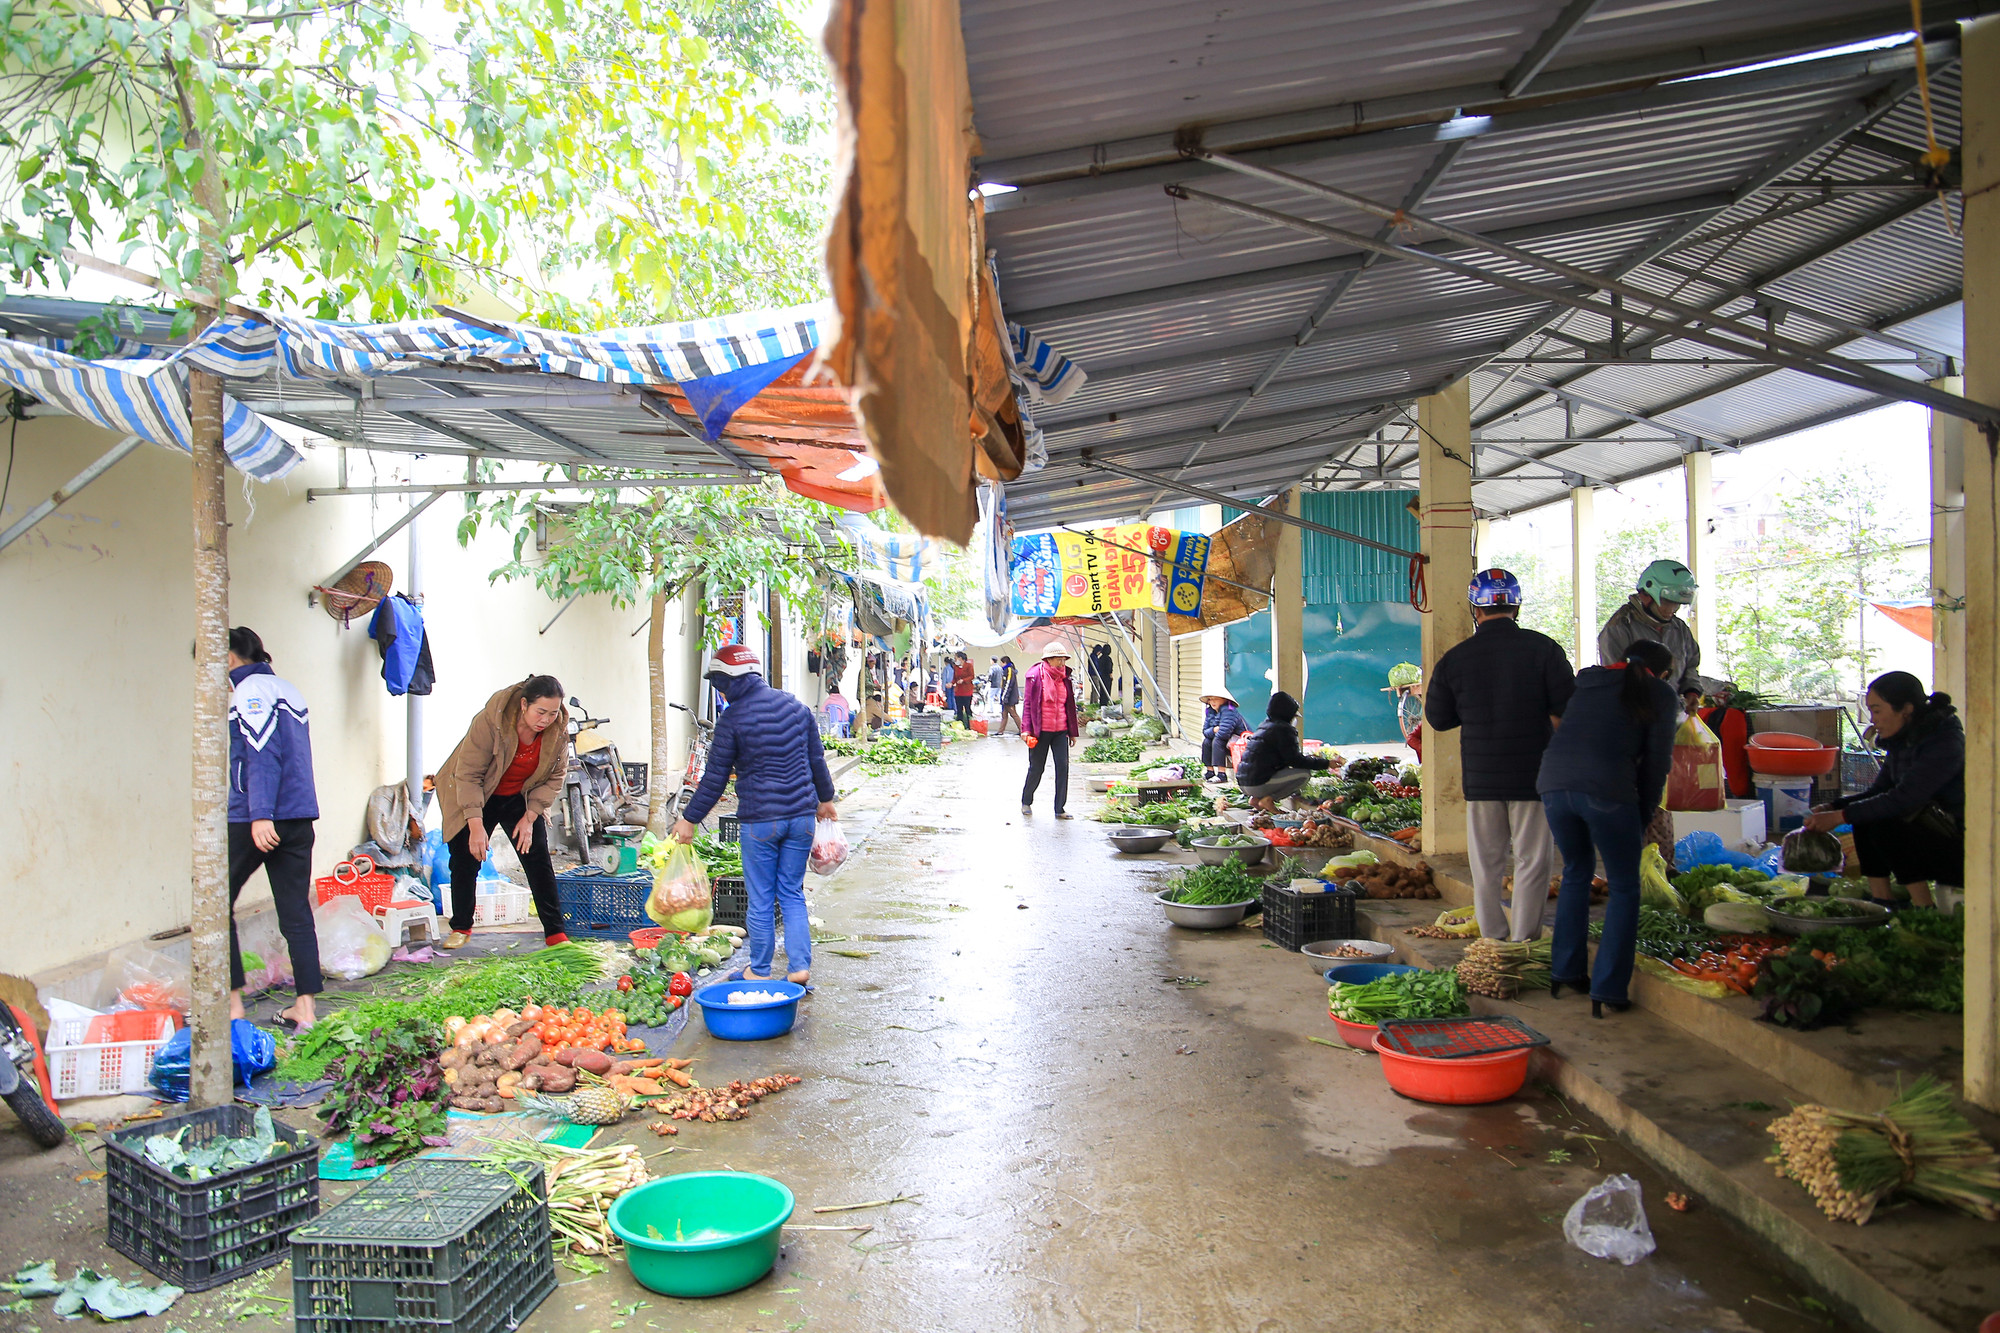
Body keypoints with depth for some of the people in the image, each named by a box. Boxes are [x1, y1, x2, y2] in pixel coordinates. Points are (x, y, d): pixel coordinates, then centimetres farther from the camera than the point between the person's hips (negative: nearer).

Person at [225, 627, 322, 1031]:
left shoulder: (249, 692, -8)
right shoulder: (288, 689, 17)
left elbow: (262, 755, -19)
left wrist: (260, 816, -23)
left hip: (252, 820, -7)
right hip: (299, 816, 8)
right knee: (297, 912, 6)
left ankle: (232, 1002, 7)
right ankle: (306, 1007, 6)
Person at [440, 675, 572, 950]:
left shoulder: (558, 730, -19)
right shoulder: (490, 721, -31)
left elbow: (554, 777, -7)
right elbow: (468, 774, -28)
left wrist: (529, 817, -15)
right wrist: (476, 826, -32)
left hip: (521, 799, 3)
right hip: (475, 798, -2)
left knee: (539, 862, -6)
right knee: (466, 861, -1)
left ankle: (556, 933, -1)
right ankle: (461, 928, 20)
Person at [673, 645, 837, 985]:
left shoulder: (731, 720, -9)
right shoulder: (795, 707, 7)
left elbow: (715, 778, -5)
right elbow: (816, 760, 14)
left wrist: (690, 819, 5)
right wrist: (825, 798, 28)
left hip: (759, 820, -5)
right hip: (801, 815, 5)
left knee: (761, 900, 7)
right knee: (792, 894, 13)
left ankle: (759, 972, 17)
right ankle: (800, 966, 8)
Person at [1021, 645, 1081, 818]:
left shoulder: (1065, 678, 9)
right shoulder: (1036, 676, -5)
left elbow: (1070, 706, 15)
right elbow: (1028, 703, -4)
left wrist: (1073, 731, 14)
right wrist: (1027, 729, -11)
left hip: (1061, 731, 4)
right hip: (1041, 731, -4)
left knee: (1063, 766, -4)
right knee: (1036, 768, 5)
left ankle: (1060, 809, 3)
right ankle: (1026, 802, 29)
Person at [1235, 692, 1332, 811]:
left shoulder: (1266, 725, 19)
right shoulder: (1283, 729, -8)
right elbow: (1294, 760, -11)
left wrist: (1309, 757, 27)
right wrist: (1326, 764, -4)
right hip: (1258, 783, -9)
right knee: (1304, 774, -8)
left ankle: (1256, 798, 11)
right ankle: (1268, 799, -9)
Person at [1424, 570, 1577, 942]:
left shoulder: (1454, 659, -1)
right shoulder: (1544, 649, -6)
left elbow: (1438, 719, 9)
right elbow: (1568, 711, -5)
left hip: (1480, 776, 2)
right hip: (1534, 773, -2)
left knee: (1486, 863, 11)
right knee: (1533, 861, 6)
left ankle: (1493, 941, 15)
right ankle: (1524, 943, 6)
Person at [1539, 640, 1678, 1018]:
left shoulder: (1588, 679, 25)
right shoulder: (1660, 696, 14)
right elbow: (1656, 761, 10)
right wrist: (1644, 817, 19)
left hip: (1555, 782, 4)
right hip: (1607, 789, -4)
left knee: (1576, 872, 25)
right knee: (1624, 887, 12)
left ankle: (1565, 972, 28)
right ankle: (1607, 990, 7)